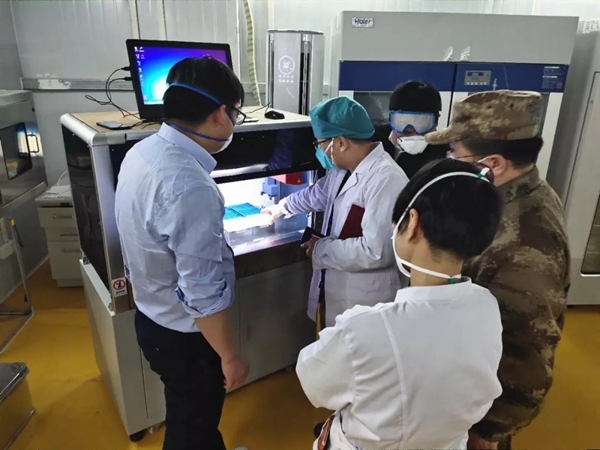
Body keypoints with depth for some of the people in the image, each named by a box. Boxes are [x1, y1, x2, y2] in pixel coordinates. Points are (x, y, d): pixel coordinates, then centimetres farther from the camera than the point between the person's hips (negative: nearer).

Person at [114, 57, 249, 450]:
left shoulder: (143, 152, -6)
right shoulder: (190, 188, -35)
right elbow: (203, 293, -29)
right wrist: (230, 355, -15)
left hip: (154, 315, 8)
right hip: (184, 333, -8)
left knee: (193, 416, 32)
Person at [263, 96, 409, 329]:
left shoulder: (386, 179, -25)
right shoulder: (344, 170, 4)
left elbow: (376, 251, -30)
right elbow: (316, 193, 25)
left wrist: (321, 249, -17)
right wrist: (283, 206, 40)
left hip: (364, 309, -8)